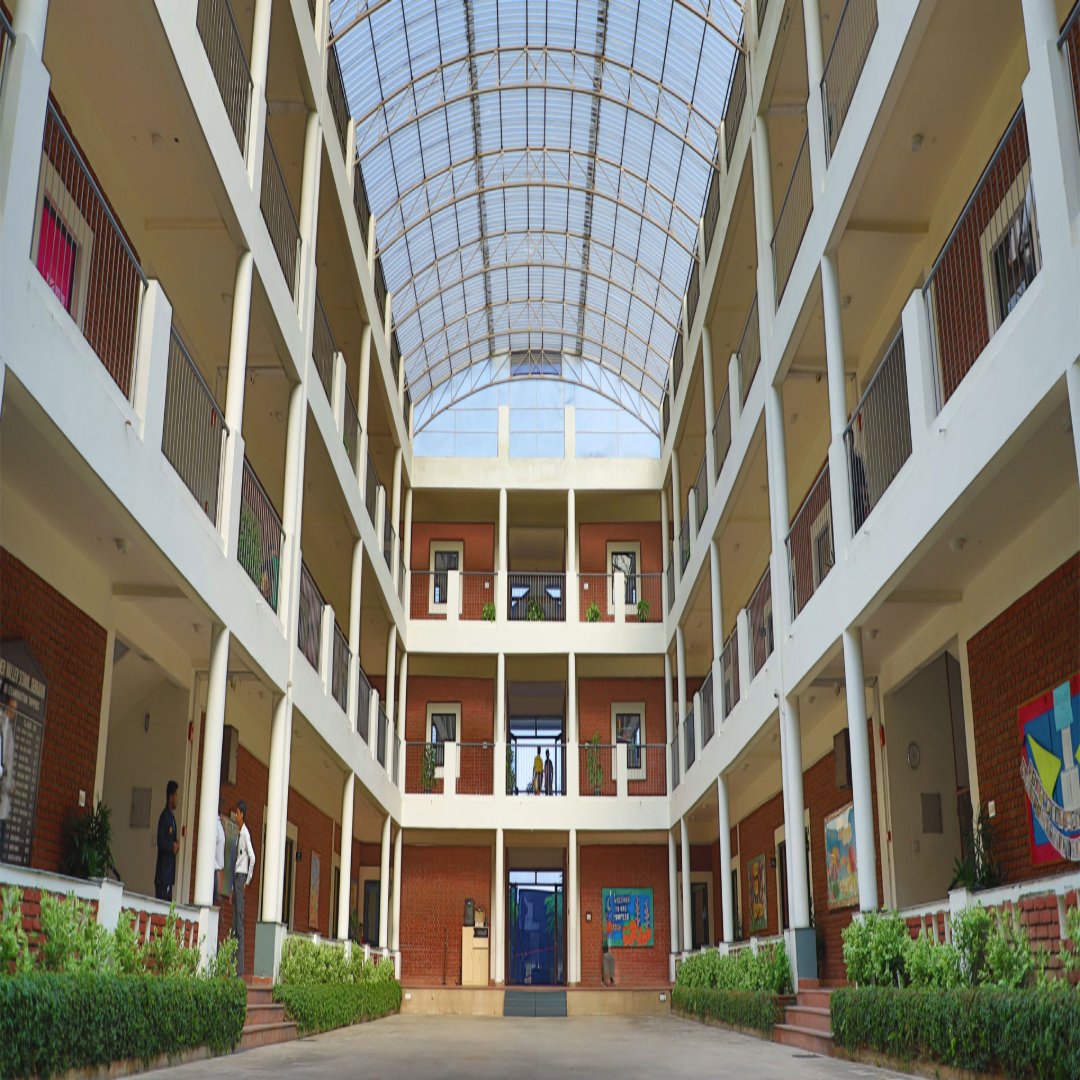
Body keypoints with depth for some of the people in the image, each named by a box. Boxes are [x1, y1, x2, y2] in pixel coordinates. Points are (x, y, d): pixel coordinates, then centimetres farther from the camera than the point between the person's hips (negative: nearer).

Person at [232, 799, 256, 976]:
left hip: (242, 876, -10)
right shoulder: (239, 834, 18)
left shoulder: (245, 834, -11)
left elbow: (252, 858, -22)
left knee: (240, 923, -9)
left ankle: (240, 968, -9)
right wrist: (232, 889, 21)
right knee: (235, 923, 9)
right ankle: (234, 965, 11)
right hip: (236, 877, 10)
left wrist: (247, 880, -13)